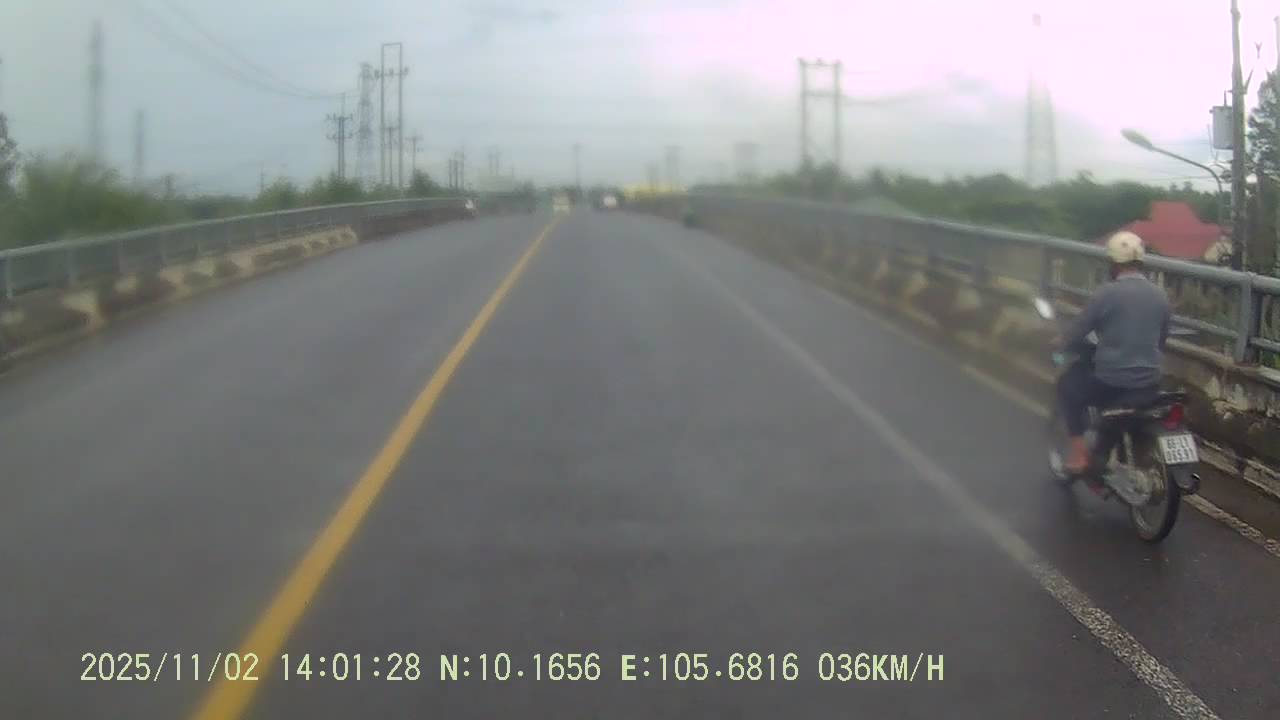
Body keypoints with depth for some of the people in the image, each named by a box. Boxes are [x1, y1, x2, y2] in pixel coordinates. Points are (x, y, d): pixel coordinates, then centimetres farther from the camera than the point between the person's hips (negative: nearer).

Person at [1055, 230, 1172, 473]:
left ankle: (1079, 452, 14)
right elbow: (1162, 341, 18)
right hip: (1150, 383, 6)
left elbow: (1078, 331, -5)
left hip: (1112, 383, -6)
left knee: (1068, 385, 20)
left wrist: (1060, 343, 16)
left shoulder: (1106, 293, -13)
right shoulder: (1160, 295, 6)